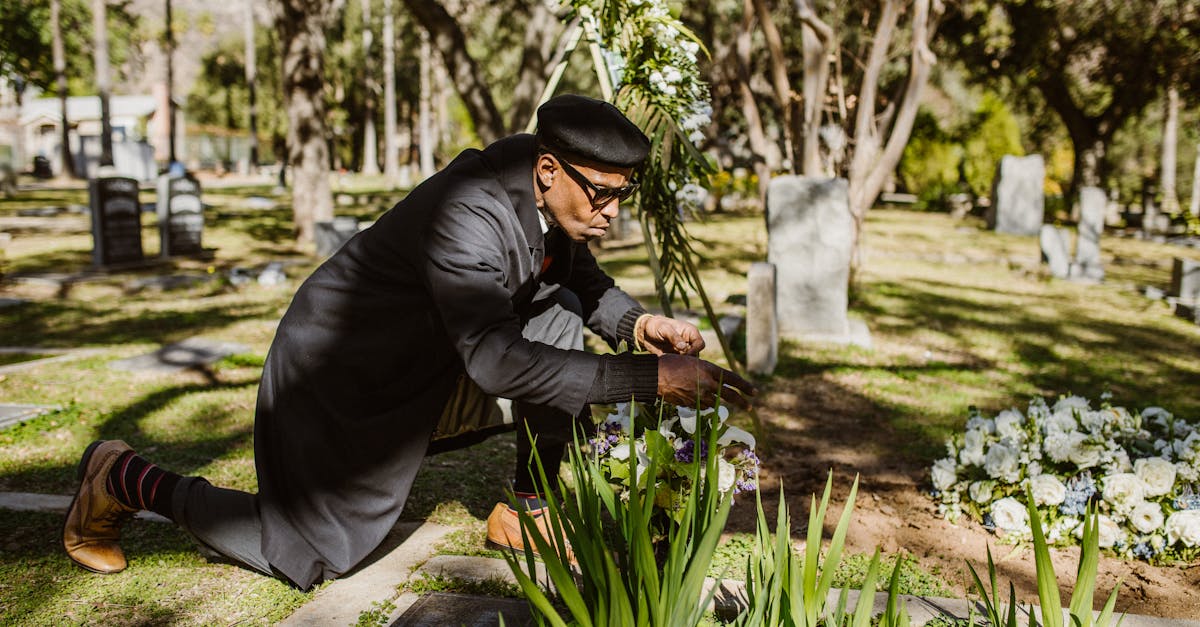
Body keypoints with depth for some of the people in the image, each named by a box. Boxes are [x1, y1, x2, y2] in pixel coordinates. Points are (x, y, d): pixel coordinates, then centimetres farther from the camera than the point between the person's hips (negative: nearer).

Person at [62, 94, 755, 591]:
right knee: (312, 555, 2)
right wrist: (649, 378, -41)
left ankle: (527, 510, 3)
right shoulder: (467, 215, -36)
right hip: (344, 368, -8)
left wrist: (635, 322, -14)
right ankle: (126, 479, 21)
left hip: (430, 357, 8)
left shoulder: (555, 192, -10)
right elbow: (496, 361, -41)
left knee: (562, 311, -8)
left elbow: (582, 276, 7)